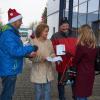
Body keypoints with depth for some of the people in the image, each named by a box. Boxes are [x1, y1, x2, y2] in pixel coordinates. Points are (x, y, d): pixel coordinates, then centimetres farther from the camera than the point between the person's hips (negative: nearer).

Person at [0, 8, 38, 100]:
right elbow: (14, 51, -27)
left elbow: (16, 49, 20)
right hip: (9, 69, -10)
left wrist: (28, 54, 5)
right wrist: (31, 48, -20)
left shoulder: (12, 32, 14)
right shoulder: (8, 34, -20)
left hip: (11, 69, 10)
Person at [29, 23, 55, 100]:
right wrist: (41, 58, -26)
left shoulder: (49, 42, 6)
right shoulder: (33, 42, -10)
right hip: (38, 71, -4)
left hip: (48, 71, 5)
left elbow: (52, 53, 14)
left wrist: (52, 57, -9)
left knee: (48, 91, 11)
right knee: (39, 92, 5)